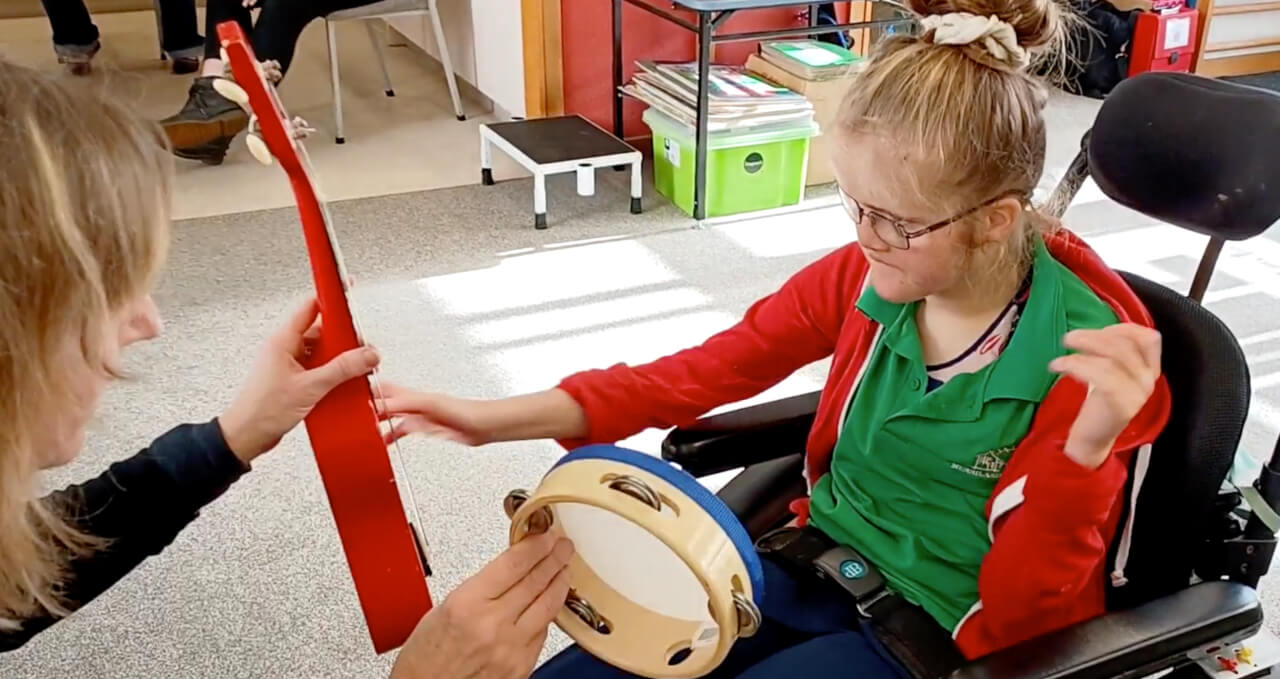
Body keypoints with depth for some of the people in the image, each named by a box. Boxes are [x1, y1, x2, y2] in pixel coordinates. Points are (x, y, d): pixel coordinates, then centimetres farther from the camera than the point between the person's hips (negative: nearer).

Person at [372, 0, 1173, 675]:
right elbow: (700, 371, -1)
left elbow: (1015, 609, -16)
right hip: (811, 568, 5)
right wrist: (498, 418, -10)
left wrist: (1083, 453, -35)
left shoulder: (1087, 356, -19)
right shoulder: (861, 277, -6)